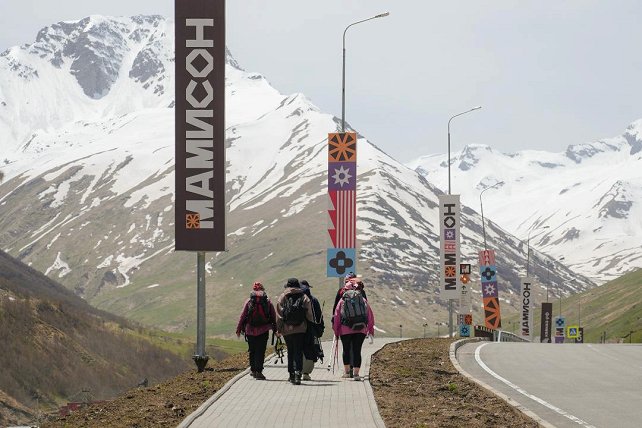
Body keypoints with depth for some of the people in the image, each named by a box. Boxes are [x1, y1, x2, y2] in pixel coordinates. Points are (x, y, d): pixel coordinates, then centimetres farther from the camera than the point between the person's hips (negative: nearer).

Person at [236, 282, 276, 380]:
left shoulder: (249, 302, -1)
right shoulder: (268, 302, 1)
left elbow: (242, 316, -1)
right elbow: (274, 316, 4)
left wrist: (238, 329, 5)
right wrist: (275, 329, 13)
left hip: (250, 330, 1)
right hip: (264, 331, -1)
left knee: (252, 351, 14)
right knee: (260, 351, -1)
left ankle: (253, 370, 20)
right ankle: (258, 371, -10)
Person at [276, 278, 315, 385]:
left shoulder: (282, 297, 1)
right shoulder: (304, 297, 1)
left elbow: (279, 314, 0)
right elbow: (309, 314, -1)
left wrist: (278, 329, 5)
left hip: (287, 329, 1)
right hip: (301, 329, -1)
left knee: (290, 352, 15)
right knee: (298, 352, -2)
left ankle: (291, 374, 18)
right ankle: (298, 373, -19)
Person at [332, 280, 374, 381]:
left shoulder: (342, 301, 6)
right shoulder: (363, 300, 9)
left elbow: (336, 317, 4)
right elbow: (370, 315, 8)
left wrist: (336, 331, 10)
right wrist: (371, 330, 13)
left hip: (345, 330, 0)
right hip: (361, 330, 0)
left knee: (346, 350, 15)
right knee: (357, 350, 2)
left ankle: (347, 372, 20)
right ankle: (356, 373, -3)